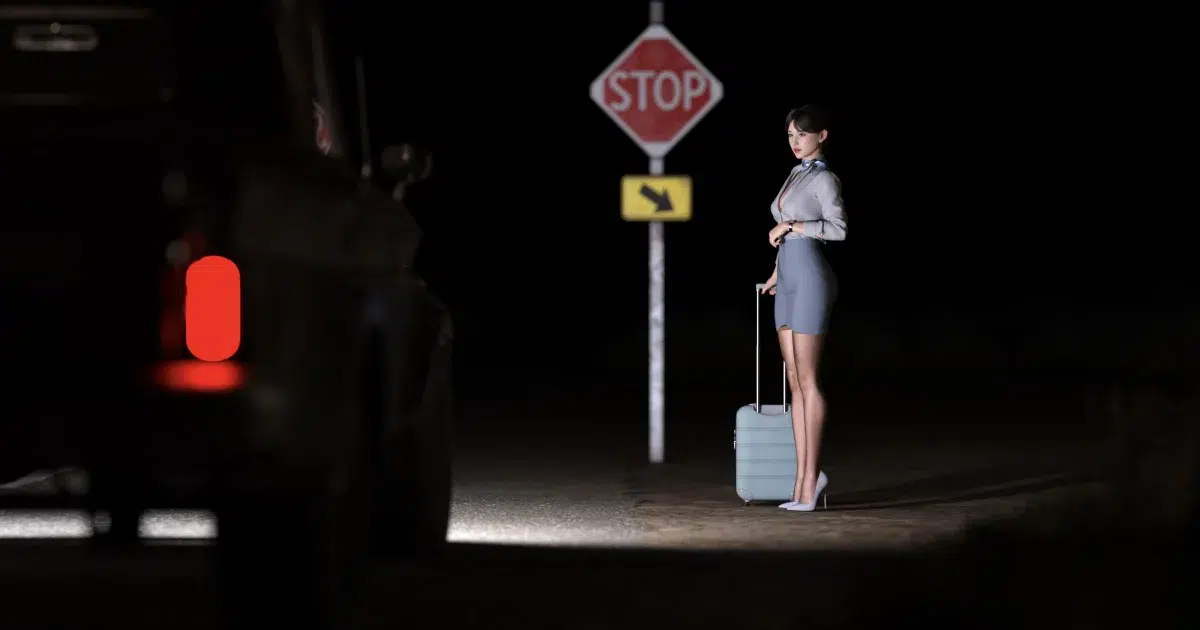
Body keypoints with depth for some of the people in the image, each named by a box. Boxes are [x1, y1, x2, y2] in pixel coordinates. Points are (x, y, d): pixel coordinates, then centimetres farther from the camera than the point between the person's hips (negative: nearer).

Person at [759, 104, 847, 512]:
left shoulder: (824, 179, -8)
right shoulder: (796, 175, 18)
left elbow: (838, 229, -20)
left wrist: (789, 225, -15)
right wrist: (777, 273, 26)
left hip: (811, 280, -9)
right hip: (788, 283, 9)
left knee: (806, 380, -8)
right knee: (795, 381, 5)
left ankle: (810, 478, -6)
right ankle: (805, 477, 4)